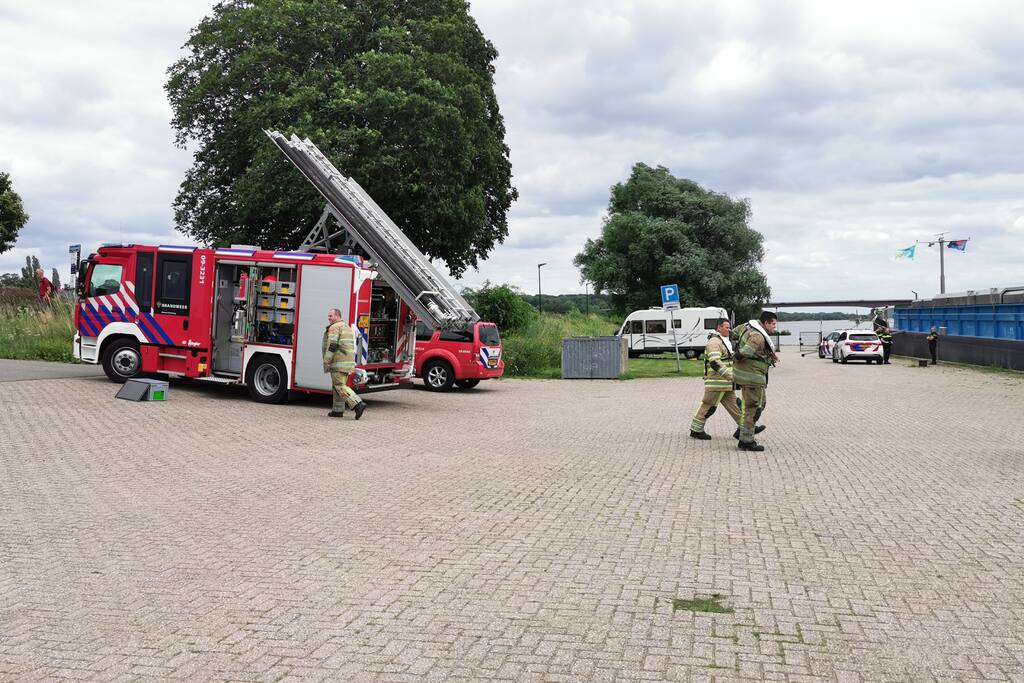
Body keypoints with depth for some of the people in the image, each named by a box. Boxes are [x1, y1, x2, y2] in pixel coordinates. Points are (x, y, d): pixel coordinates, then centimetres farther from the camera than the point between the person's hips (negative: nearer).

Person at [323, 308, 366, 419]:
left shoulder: (334, 327, -9)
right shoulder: (348, 328, 20)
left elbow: (332, 346, -18)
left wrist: (326, 362, -16)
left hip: (338, 362, -9)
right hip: (349, 362, 9)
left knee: (340, 386, -9)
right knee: (338, 385, 16)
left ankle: (358, 404, -22)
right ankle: (338, 410, 18)